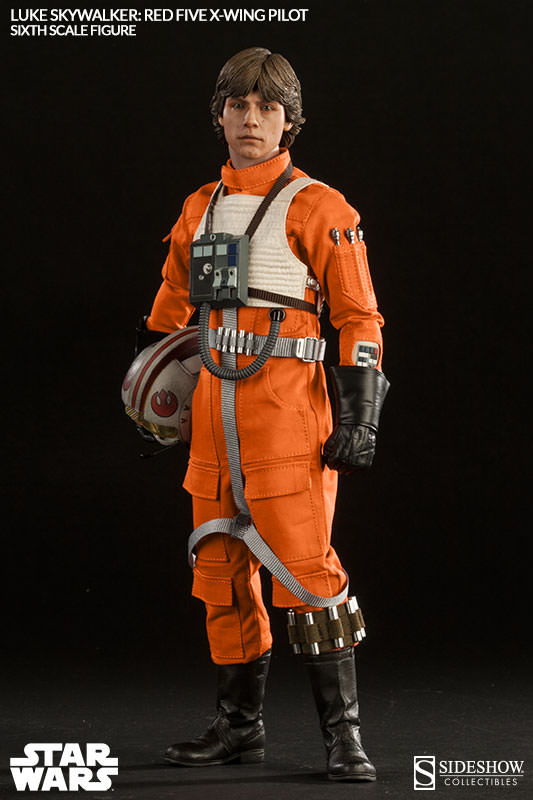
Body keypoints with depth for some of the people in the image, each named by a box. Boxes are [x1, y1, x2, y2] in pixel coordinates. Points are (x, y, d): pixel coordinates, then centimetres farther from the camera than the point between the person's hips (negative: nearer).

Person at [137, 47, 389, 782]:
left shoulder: (317, 209, -5)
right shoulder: (201, 209, 14)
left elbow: (359, 317, -6)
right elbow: (170, 307, 25)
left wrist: (360, 418, -13)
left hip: (287, 406, -6)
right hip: (216, 408, 6)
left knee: (306, 570, -11)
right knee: (222, 570, 9)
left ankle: (343, 733, -4)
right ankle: (240, 726, 19)